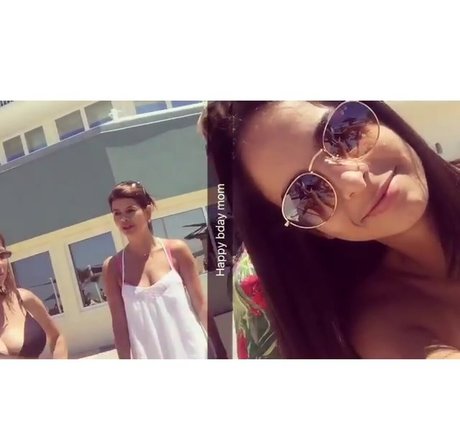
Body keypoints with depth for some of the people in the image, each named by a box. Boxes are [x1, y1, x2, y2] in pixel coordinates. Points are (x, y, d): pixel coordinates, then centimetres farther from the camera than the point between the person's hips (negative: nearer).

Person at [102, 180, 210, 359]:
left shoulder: (176, 250, -3)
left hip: (191, 351, 0)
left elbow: (200, 304, 1)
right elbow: (119, 323, -1)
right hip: (152, 357, 1)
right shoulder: (112, 267, -2)